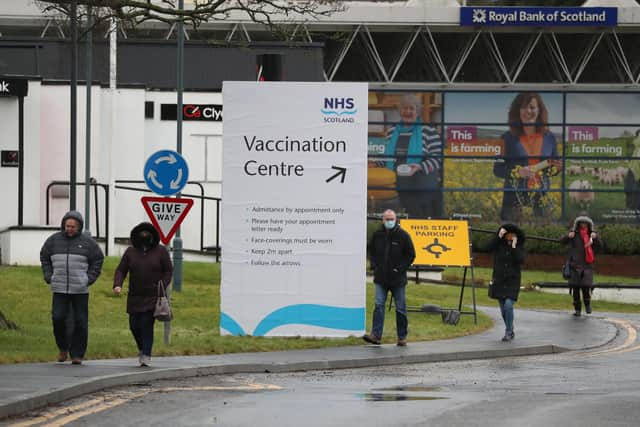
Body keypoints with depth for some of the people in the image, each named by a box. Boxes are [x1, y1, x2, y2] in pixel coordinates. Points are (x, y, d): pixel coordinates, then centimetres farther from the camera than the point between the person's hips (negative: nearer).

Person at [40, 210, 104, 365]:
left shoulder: (87, 242, 1)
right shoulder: (54, 240, 5)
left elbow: (98, 259, 10)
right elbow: (44, 257, 18)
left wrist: (89, 279, 1)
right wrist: (49, 277, 7)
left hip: (80, 290, -1)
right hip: (59, 289, 1)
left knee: (80, 322, -1)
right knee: (58, 318, -9)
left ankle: (77, 355, 7)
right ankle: (63, 348, 13)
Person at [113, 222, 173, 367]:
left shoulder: (161, 252, 1)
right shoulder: (130, 252, 6)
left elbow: (168, 271, 4)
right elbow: (121, 270, 5)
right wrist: (117, 285, -12)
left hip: (153, 297, -3)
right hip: (134, 297, 3)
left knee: (147, 325, -12)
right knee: (134, 325, 3)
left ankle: (146, 355, -9)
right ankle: (142, 348, 30)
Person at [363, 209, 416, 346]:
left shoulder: (403, 235, -5)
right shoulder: (377, 235, 4)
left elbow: (411, 255, -1)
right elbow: (371, 251, 19)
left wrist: (400, 269, -9)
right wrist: (374, 266, 5)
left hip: (397, 279, -2)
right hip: (381, 278, 2)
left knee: (400, 308, 5)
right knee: (379, 305, -9)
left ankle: (402, 337, 14)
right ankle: (376, 335, -13)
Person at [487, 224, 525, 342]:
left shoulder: (519, 247, 0)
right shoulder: (499, 244, 4)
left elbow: (520, 260, -17)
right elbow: (490, 247, -16)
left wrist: (514, 246, -20)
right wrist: (499, 236, -23)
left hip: (512, 281, -3)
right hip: (499, 281, 3)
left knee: (508, 305, -20)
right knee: (503, 309, 8)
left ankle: (508, 332, -8)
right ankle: (510, 332, 25)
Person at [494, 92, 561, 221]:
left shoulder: (549, 138, 9)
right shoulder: (508, 138, 0)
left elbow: (553, 168, 18)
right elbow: (497, 169, -2)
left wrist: (555, 168, -5)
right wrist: (518, 172, -17)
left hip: (541, 199, 3)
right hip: (514, 199, -2)